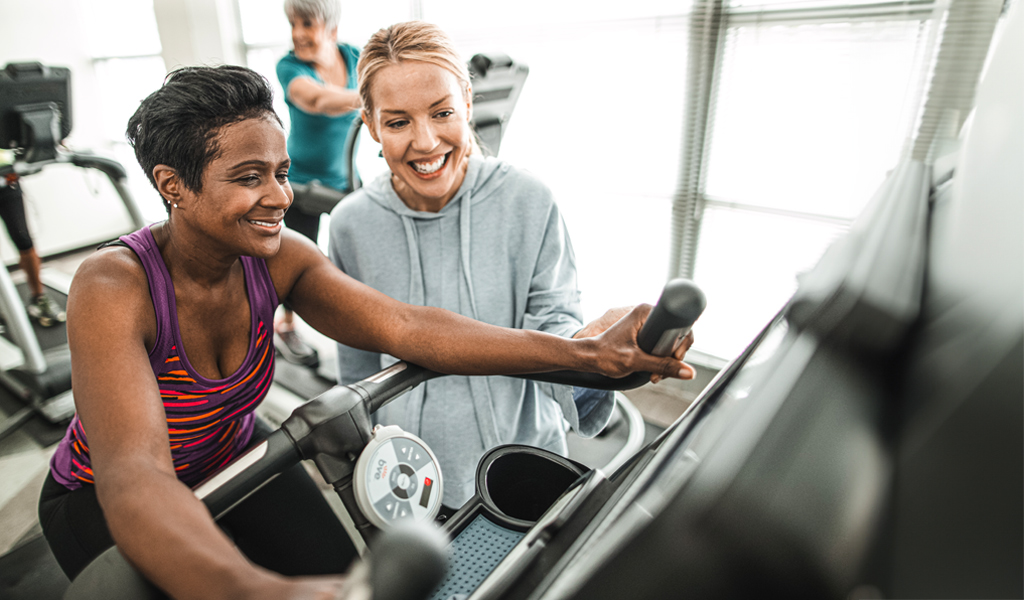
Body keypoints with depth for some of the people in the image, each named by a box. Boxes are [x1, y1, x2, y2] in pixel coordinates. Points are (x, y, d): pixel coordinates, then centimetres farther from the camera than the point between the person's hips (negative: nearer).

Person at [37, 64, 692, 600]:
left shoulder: (279, 257, -17)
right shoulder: (115, 286, -30)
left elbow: (402, 325, -30)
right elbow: (133, 476, -42)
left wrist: (585, 352, -40)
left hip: (235, 459, 3)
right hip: (105, 500, -2)